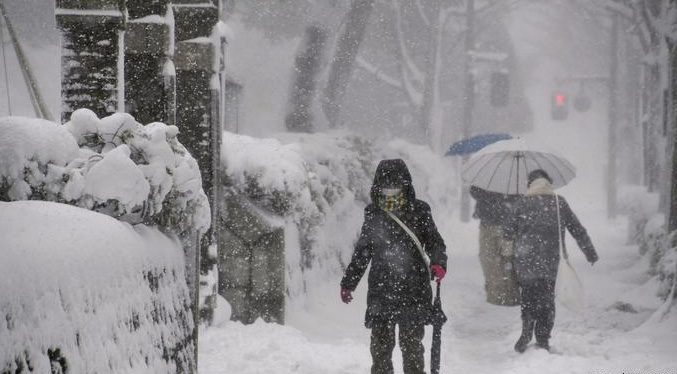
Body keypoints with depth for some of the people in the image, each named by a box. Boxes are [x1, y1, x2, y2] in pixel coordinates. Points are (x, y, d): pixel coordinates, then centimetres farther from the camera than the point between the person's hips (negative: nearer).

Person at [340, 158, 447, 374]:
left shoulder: (419, 211, 2)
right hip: (380, 291, 2)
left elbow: (434, 241, 4)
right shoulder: (373, 215, 9)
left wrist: (438, 263, -17)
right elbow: (362, 252, 18)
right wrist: (348, 282, 20)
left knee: (412, 344, 3)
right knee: (380, 344, 5)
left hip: (413, 291, -2)